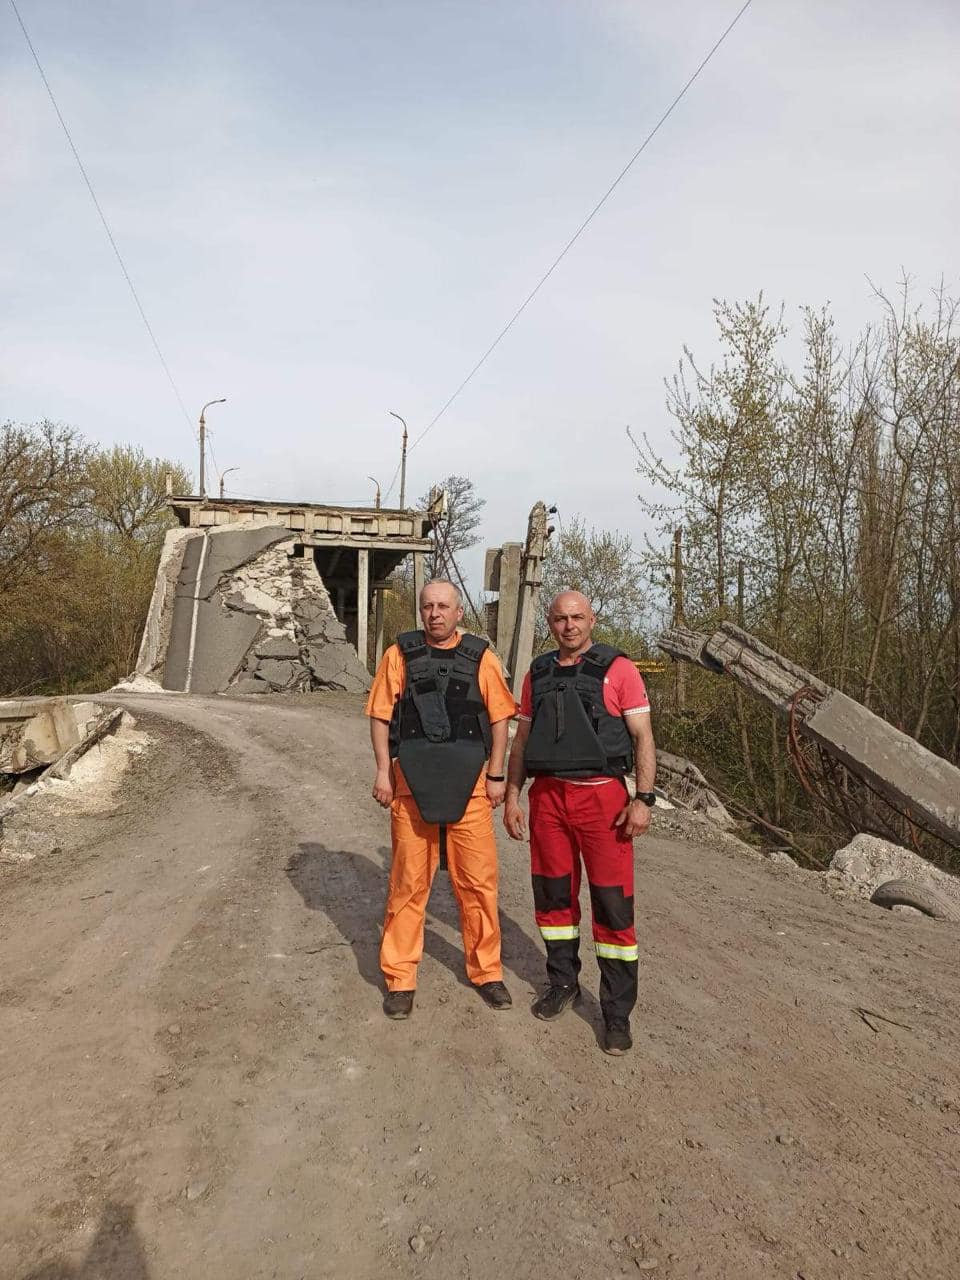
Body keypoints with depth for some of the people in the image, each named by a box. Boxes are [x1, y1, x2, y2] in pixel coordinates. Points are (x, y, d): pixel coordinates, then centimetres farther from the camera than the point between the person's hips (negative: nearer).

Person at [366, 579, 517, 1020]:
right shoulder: (401, 654, 5)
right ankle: (400, 979, 18)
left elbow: (500, 717, 5)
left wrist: (496, 775, 0)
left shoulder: (480, 655, 5)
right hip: (412, 782, 0)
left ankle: (486, 970, 22)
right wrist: (383, 771, -3)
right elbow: (380, 716, 5)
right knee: (408, 882, 5)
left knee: (478, 880, 5)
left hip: (468, 783, 0)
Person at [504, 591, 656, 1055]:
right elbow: (521, 739, 15)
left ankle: (617, 1012, 12)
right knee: (553, 895, 13)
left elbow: (643, 737, -4)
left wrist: (644, 799, -12)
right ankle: (563, 982, 33)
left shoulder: (618, 669, -2)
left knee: (612, 905, -1)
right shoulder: (538, 673, 11)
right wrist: (512, 796, 10)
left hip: (602, 796, -4)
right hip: (547, 796, 4)